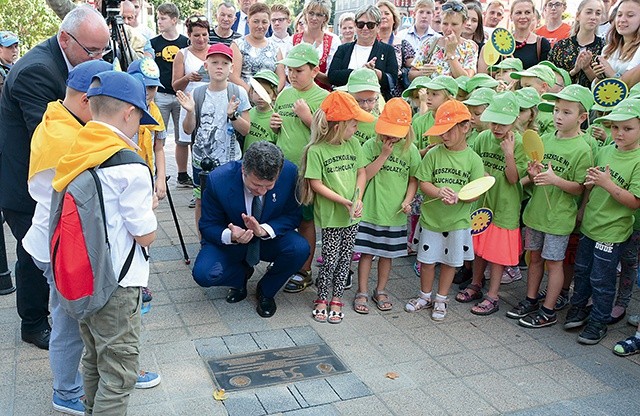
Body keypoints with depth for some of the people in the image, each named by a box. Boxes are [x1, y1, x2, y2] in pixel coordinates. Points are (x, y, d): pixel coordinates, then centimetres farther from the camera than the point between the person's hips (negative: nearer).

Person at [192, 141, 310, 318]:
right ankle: (242, 273, 9)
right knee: (203, 274, -28)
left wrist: (264, 229, -32)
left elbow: (293, 216, -11)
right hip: (228, 241, -1)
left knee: (300, 249, -30)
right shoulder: (218, 180, -26)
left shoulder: (290, 173, -23)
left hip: (270, 238, 1)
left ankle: (266, 291, 1)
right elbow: (207, 226, -14)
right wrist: (231, 236, -37)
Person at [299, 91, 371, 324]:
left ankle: (336, 299, 27)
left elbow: (361, 172, 8)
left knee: (345, 258, 12)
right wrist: (342, 200, -18)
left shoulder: (353, 143, 3)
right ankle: (322, 299, 22)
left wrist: (358, 199, -6)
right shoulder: (316, 151, -13)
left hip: (352, 214, 5)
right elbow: (316, 184, -13)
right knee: (330, 260, 0)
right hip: (330, 215, -5)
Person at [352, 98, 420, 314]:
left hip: (395, 213, 2)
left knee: (387, 253, 14)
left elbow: (413, 179, 6)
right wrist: (384, 155, -16)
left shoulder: (410, 150, -1)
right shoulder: (371, 145, -6)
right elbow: (364, 176, -12)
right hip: (370, 210, -2)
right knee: (366, 252, 5)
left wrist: (408, 200, -8)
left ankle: (381, 291, 30)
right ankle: (362, 293, 19)